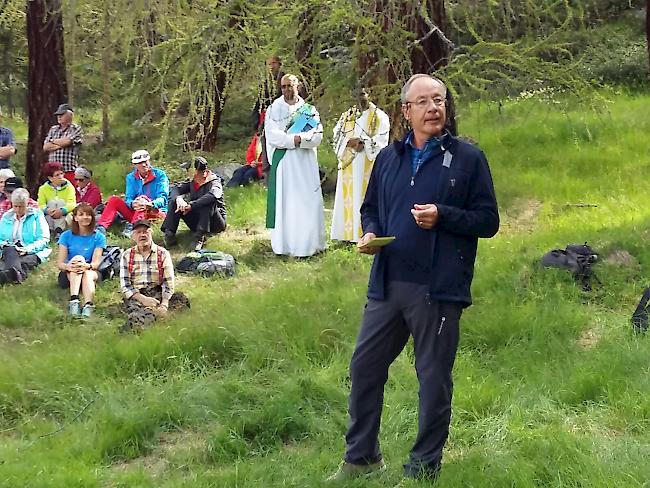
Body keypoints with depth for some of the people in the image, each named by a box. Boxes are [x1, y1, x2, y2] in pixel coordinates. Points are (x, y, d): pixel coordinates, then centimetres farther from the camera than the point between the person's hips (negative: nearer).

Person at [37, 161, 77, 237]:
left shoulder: (68, 186, -2)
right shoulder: (43, 188, 1)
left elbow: (72, 204, -17)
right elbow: (41, 205, -12)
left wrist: (62, 211, -37)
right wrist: (47, 210, -36)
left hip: (65, 217, -1)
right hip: (49, 219, 1)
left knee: (60, 202, -24)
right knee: (52, 202, -23)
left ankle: (59, 230, -34)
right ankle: (49, 230, -27)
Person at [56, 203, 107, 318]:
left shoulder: (98, 237, 2)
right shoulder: (66, 236, 2)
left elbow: (96, 263, -10)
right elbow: (59, 263, -6)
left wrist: (87, 266, -35)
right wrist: (68, 266, -31)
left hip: (91, 272, 0)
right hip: (68, 276, 0)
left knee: (88, 273, -34)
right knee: (78, 258, -30)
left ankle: (88, 306, -60)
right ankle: (74, 301, -51)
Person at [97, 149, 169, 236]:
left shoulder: (160, 175, -4)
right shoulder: (131, 177, 8)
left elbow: (163, 198, -14)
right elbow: (128, 199, -1)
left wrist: (150, 204, -36)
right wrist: (132, 204, -28)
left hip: (157, 212, -4)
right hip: (135, 211, 4)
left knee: (143, 197, -31)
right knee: (114, 200, -12)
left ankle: (132, 227, -50)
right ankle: (101, 227, -30)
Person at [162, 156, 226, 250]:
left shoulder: (214, 182, -15)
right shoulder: (192, 183, 5)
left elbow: (213, 196, -37)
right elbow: (176, 188, -4)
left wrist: (191, 205, -39)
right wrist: (178, 198, -29)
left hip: (215, 223, -5)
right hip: (196, 222, 6)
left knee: (209, 203, -34)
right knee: (174, 201, -7)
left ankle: (200, 236, -40)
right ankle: (169, 234, -21)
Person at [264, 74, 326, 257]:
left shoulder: (310, 110, 9)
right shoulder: (274, 110, 7)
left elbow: (317, 136, -2)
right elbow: (272, 135, -6)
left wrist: (298, 138, -17)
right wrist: (294, 139, -15)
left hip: (305, 164, 1)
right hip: (282, 161, -1)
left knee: (307, 204, -3)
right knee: (283, 202, -3)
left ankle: (308, 243, 2)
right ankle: (283, 243, 0)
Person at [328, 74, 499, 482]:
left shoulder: (468, 158, -2)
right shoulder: (389, 157, 11)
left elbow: (488, 220, -3)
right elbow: (370, 208, 22)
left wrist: (442, 216, -18)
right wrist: (370, 232, 0)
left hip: (439, 290, -5)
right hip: (387, 284, 5)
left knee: (434, 379, 4)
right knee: (365, 367, 10)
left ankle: (424, 469, 18)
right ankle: (361, 456, 27)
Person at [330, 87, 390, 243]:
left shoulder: (379, 116, 3)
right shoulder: (346, 116, 16)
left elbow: (381, 140, -7)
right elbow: (337, 137, 7)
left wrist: (362, 142, -16)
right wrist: (349, 142, -12)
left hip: (368, 165, -4)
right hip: (349, 165, 4)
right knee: (348, 198, 0)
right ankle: (348, 234, 1)